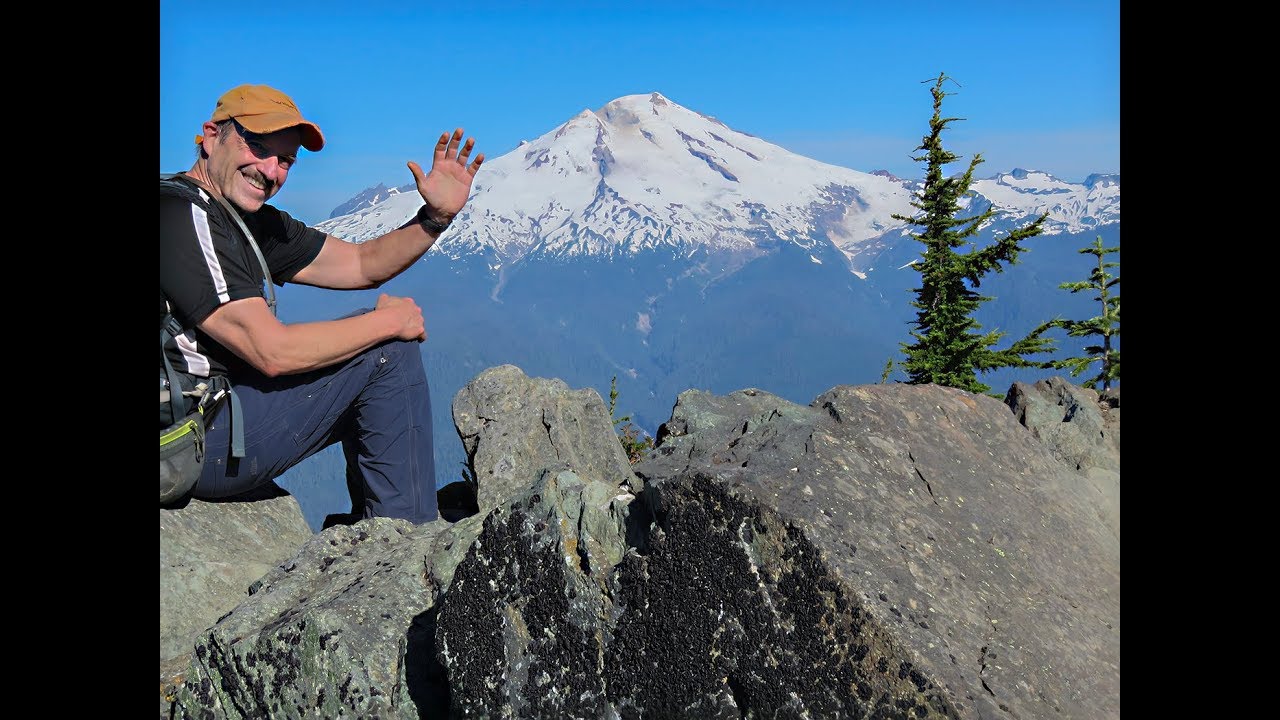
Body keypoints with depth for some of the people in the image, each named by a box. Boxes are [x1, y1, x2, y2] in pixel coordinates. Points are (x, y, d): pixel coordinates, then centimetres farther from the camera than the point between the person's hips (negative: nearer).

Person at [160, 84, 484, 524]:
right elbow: (273, 352, -24)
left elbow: (361, 264, 13)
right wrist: (390, 320, -14)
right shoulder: (181, 215, -19)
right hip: (194, 445, -10)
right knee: (389, 351, -9)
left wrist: (436, 217, -2)